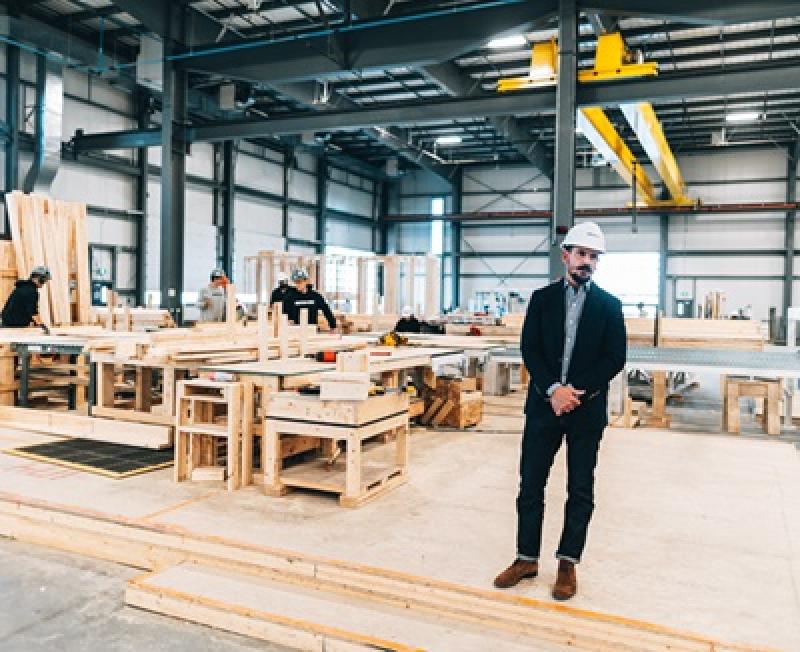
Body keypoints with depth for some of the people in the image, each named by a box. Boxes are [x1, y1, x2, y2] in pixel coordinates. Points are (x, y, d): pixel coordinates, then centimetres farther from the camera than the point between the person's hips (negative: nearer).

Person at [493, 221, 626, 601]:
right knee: (530, 484, 5)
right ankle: (527, 558, 19)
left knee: (580, 490, 7)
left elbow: (615, 358, -3)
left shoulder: (609, 305, 4)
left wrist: (577, 392, -13)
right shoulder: (542, 298, 6)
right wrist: (553, 389, -16)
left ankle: (568, 563, 20)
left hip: (587, 408, -1)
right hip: (544, 404, 1)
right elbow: (529, 350, -2)